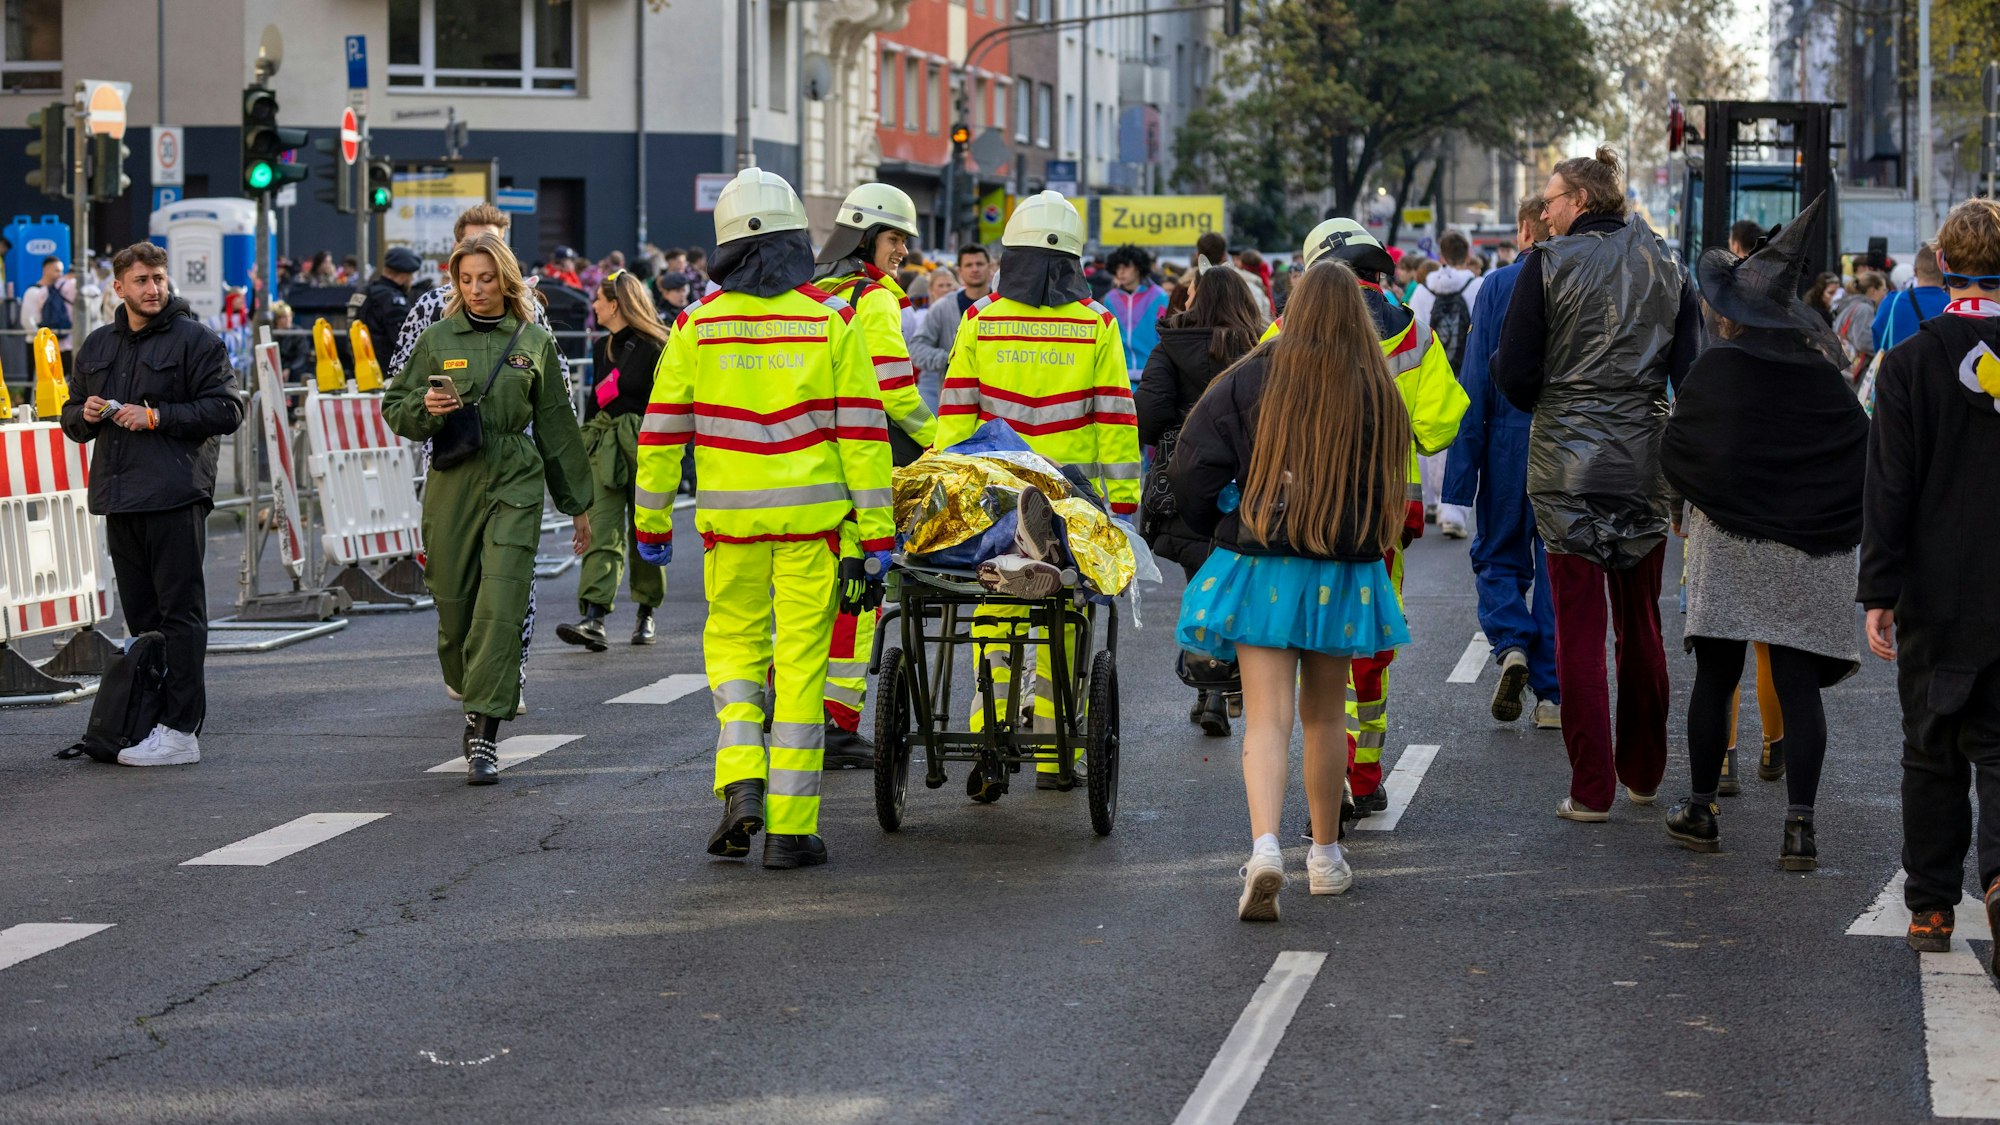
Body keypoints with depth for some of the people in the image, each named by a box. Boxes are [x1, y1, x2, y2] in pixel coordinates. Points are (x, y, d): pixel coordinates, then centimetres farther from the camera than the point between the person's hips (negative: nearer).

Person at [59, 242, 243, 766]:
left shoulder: (195, 339, -1)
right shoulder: (98, 345, 18)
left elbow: (226, 410, -8)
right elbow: (72, 416, 25)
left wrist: (157, 417, -14)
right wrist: (86, 414, 1)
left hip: (175, 496, -6)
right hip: (119, 497, 7)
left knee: (180, 614, -7)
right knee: (141, 618, 10)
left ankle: (181, 731, -8)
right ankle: (148, 723, 15)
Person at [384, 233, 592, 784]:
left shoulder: (535, 342, 7)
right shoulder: (436, 339, 6)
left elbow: (556, 425, 12)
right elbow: (394, 407, 11)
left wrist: (577, 503, 15)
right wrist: (425, 408, -13)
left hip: (515, 485, -1)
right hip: (451, 484, 1)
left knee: (500, 606, -13)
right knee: (455, 607, 5)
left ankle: (485, 736, -15)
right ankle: (478, 703, 31)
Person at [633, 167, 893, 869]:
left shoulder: (698, 324, 2)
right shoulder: (833, 320, -2)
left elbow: (662, 430, 4)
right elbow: (863, 428, -5)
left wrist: (652, 522, 13)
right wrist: (877, 533, -2)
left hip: (730, 517, 1)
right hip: (813, 516, -1)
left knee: (733, 646, 19)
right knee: (800, 662, 4)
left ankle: (741, 785, 0)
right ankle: (789, 826, 4)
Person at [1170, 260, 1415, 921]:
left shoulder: (1253, 380, -6)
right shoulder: (1378, 392, -4)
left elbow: (1193, 463, -7)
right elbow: (1393, 485, 6)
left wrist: (1217, 523, 10)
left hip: (1260, 565, -1)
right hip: (1344, 575, 2)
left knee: (1266, 718, -5)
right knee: (1324, 716, 17)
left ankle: (1265, 846, -26)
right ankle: (1326, 855, 26)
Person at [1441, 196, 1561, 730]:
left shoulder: (1499, 286, -4)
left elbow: (1476, 382, -5)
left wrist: (1462, 465, -3)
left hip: (1511, 445, -1)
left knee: (1499, 556, 14)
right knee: (1557, 565, 8)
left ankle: (1512, 645, -11)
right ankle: (1553, 694, 8)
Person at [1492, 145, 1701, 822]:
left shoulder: (1549, 265, -7)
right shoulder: (1667, 267, 6)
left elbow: (1514, 377, -8)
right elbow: (1691, 372, 2)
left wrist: (1546, 402, 12)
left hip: (1567, 467, -4)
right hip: (1646, 463, 4)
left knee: (1579, 630, 0)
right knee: (1641, 625, 16)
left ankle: (1591, 788, 0)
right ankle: (1643, 773, 24)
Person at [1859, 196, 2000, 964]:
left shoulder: (1910, 364, -8)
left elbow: (1889, 490, -8)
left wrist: (1878, 592, -4)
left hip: (1939, 595, -1)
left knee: (1932, 752, 12)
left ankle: (1931, 908, 17)